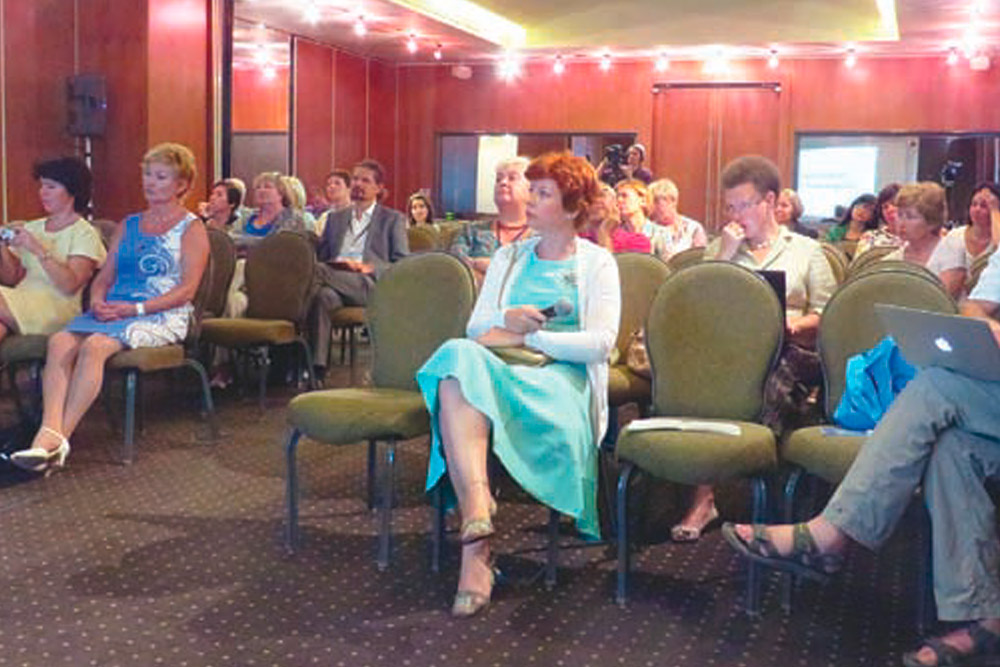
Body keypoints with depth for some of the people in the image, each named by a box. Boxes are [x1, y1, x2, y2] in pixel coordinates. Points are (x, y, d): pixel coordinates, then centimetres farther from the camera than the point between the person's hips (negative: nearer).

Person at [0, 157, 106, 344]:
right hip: (22, 301, 5)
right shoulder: (31, 228, 23)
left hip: (58, 309, -5)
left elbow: (70, 285, -12)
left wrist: (38, 249, -16)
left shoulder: (84, 233, 3)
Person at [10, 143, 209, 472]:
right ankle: (50, 432, -39)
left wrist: (136, 309, -17)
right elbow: (104, 277, 20)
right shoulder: (129, 225, 24)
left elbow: (186, 289, -6)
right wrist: (97, 301, -4)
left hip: (162, 316, -6)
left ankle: (58, 439, -34)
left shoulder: (191, 228, 5)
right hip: (112, 310, 6)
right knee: (60, 341, -25)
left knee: (94, 346, -33)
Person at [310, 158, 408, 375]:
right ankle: (317, 364, -44)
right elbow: (320, 255, 22)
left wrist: (371, 268, -10)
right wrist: (335, 265, -4)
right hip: (335, 282, 3)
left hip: (369, 285, -3)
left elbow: (403, 264, 8)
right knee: (323, 295, -37)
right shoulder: (335, 218, 32)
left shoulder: (393, 219, 19)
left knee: (318, 270, -34)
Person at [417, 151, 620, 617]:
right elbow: (476, 327, 16)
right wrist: (505, 320, -7)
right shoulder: (508, 258, 27)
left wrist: (526, 337, -8)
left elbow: (600, 343, -4)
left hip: (561, 375, -4)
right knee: (460, 358, -35)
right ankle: (477, 511, -50)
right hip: (499, 370, 4)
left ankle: (474, 543, -34)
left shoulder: (597, 263, 12)